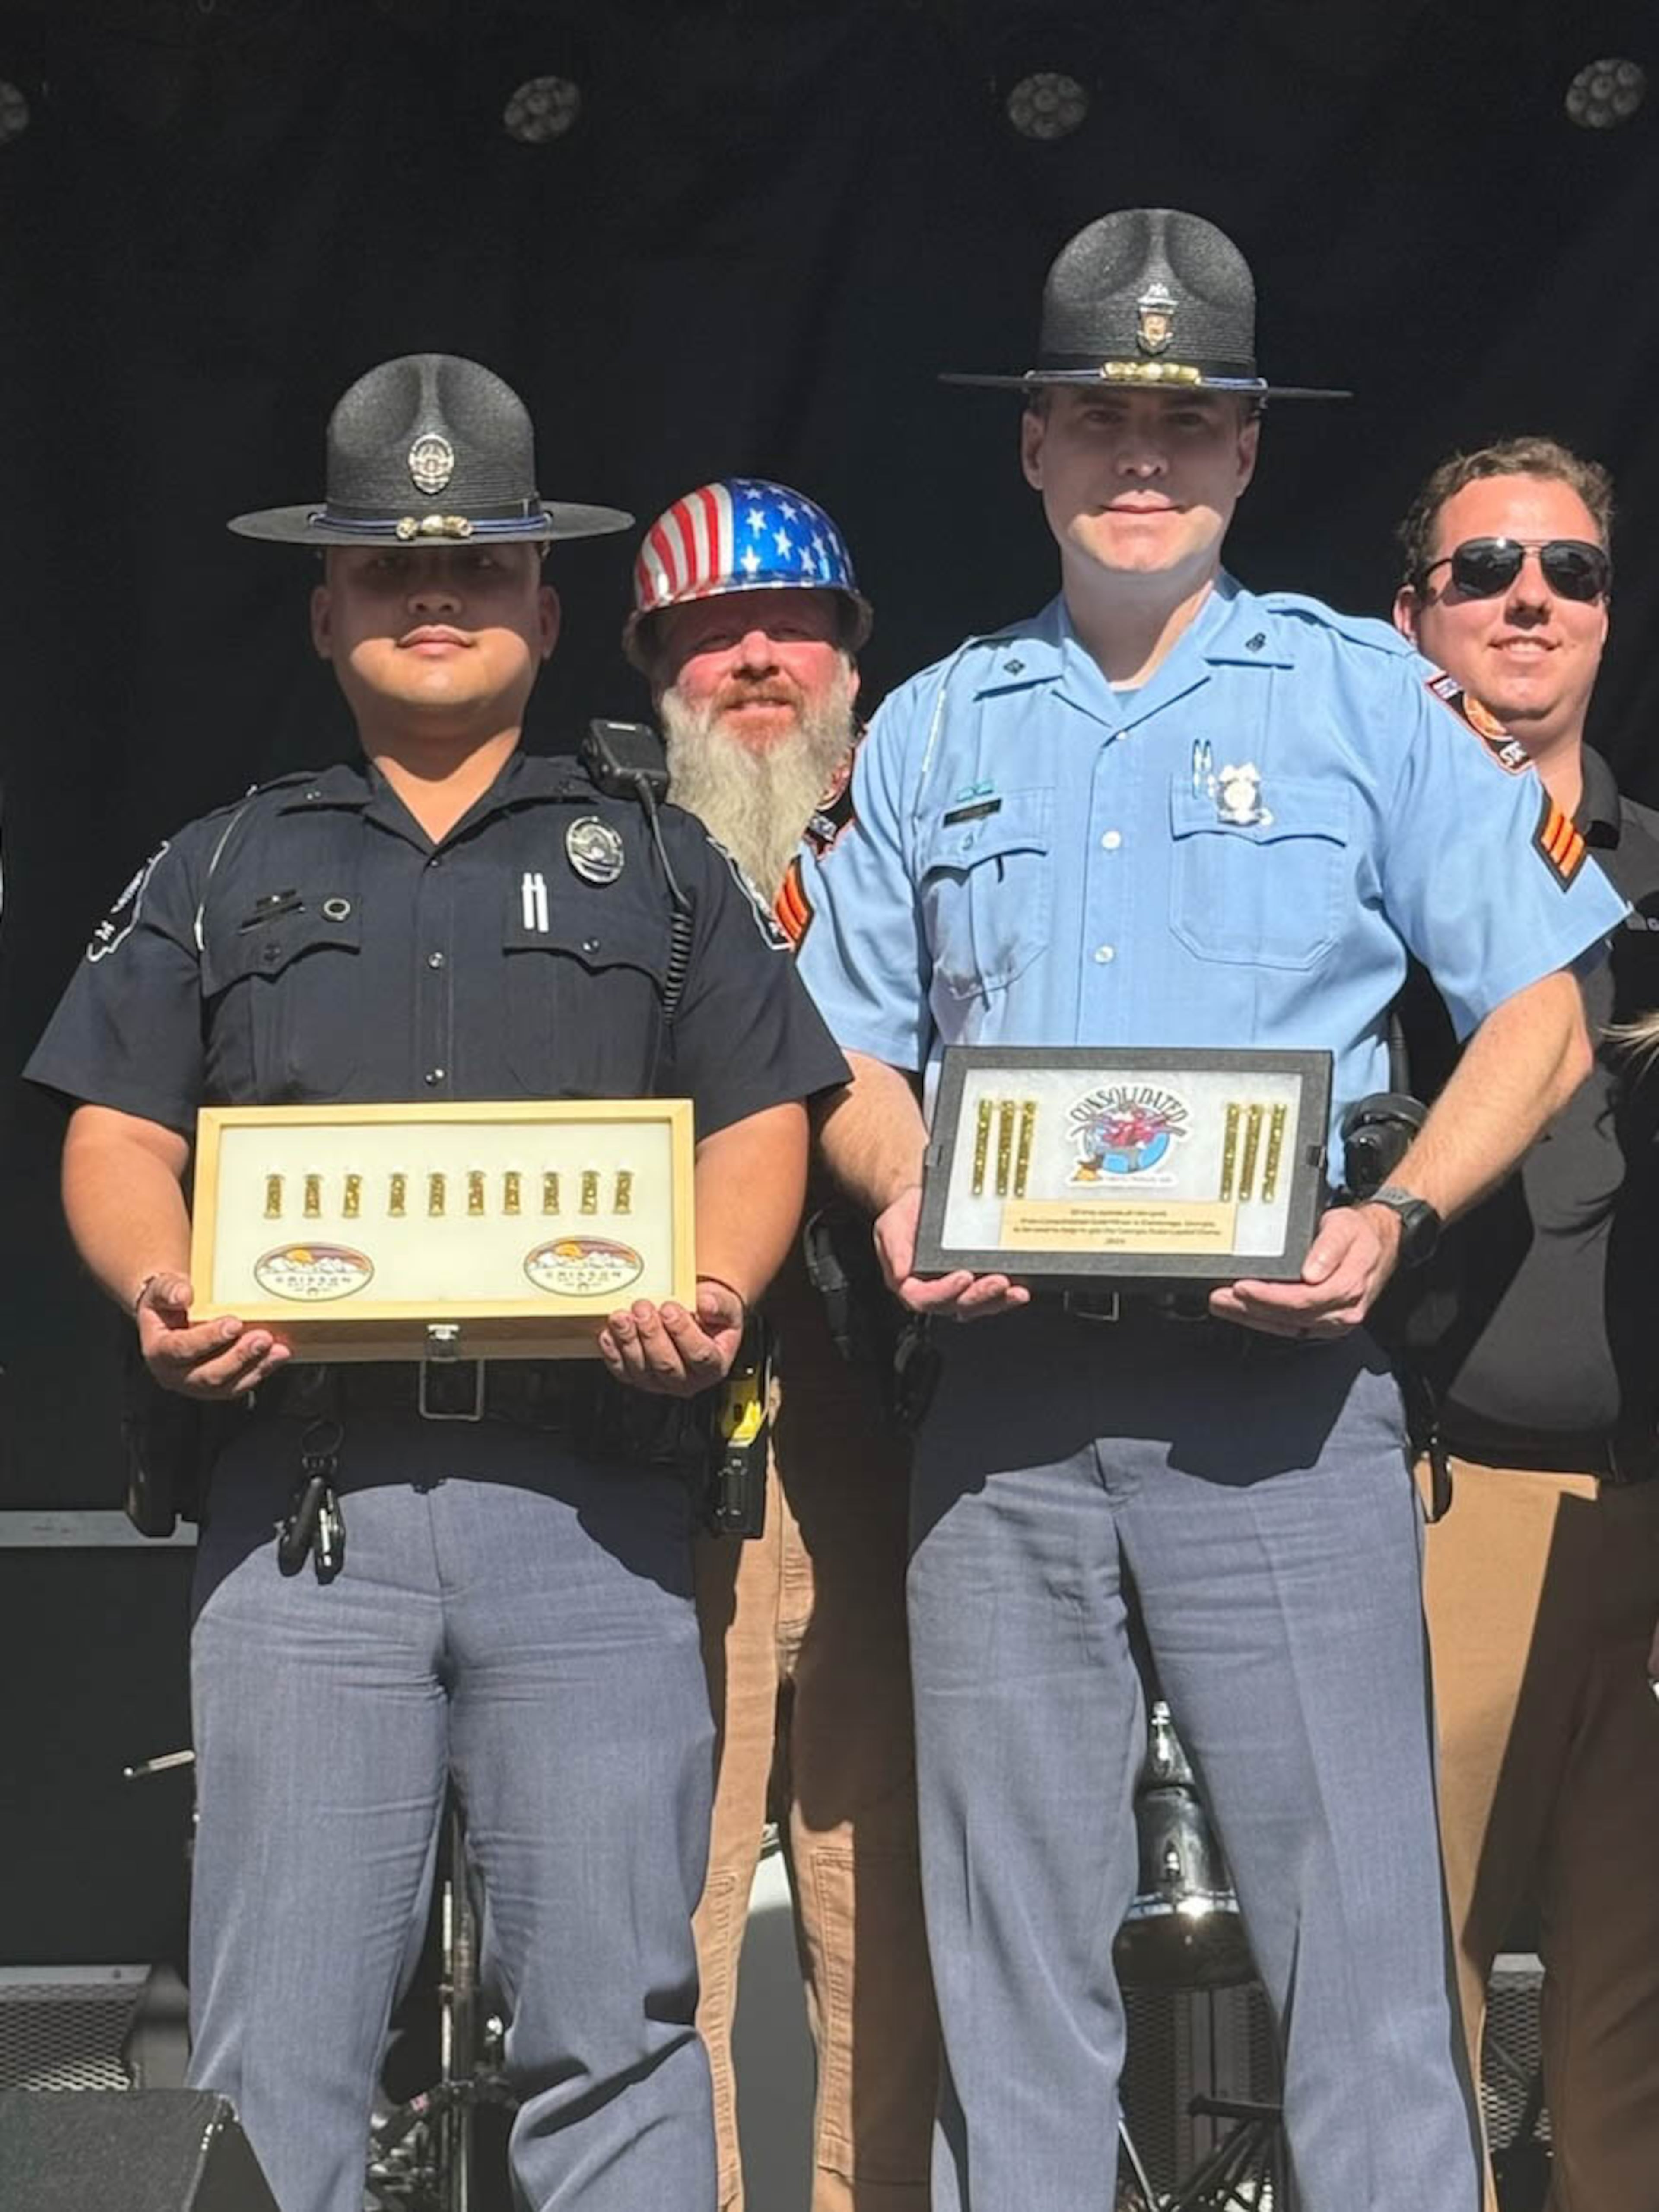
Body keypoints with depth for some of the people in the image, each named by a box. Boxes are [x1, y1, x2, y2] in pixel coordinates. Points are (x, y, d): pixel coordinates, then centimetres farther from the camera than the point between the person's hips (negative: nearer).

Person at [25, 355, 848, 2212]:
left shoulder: (660, 871, 18)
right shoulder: (218, 875, 19)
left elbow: (760, 1125, 10)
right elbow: (115, 1131, 11)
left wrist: (710, 1293, -11)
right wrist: (163, 1290, -10)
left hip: (585, 1495, 0)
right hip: (301, 1485, 1)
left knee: (615, 2020, -1)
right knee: (277, 2046, 0)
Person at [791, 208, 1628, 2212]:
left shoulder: (1365, 697, 5)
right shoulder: (933, 731, 15)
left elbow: (1537, 1015, 4)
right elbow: (857, 1052, 18)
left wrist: (1396, 1220, -13)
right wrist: (903, 1205, -4)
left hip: (1275, 1381, -3)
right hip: (1004, 1390, 3)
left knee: (1356, 1924, -5)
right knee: (1008, 1946, 8)